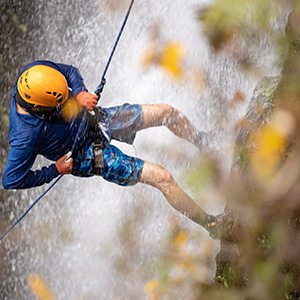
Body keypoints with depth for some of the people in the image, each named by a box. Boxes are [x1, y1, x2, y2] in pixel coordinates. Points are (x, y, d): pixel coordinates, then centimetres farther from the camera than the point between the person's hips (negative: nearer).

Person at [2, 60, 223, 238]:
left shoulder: (35, 71, -23)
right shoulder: (25, 137, -36)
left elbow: (69, 71, -3)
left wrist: (80, 94, -24)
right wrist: (55, 170, -18)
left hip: (96, 120, 6)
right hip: (89, 155, -6)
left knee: (168, 112, 6)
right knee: (162, 178, -11)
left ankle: (203, 141, 38)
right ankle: (211, 224, 10)